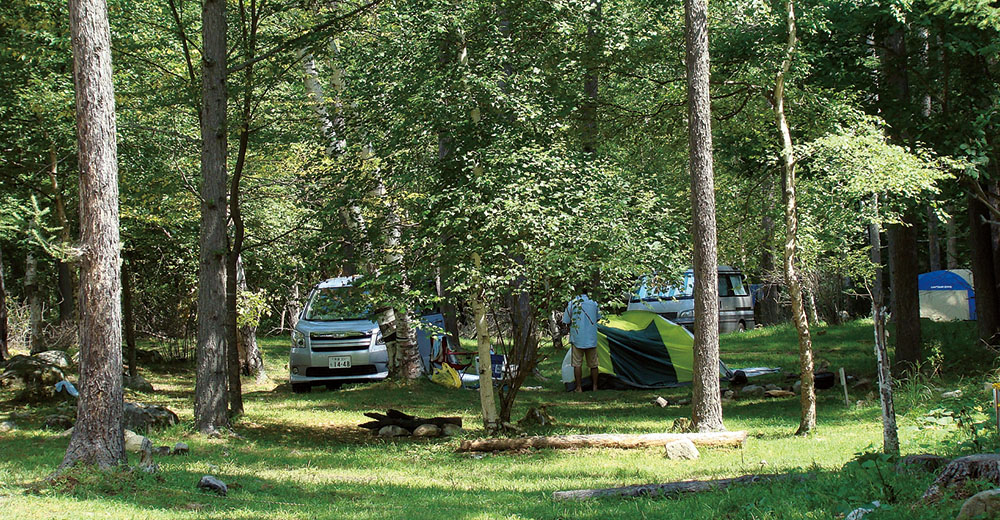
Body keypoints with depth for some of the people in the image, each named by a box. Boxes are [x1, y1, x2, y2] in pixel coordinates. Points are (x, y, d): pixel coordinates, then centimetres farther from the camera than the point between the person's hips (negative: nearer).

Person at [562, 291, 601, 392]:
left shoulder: (572, 303, -7)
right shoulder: (593, 303, 2)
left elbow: (566, 321, -2)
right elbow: (598, 318, 16)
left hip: (577, 338, -2)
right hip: (592, 338, 2)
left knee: (577, 364, 4)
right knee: (593, 364, 11)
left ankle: (579, 387, 2)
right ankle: (595, 387, 17)